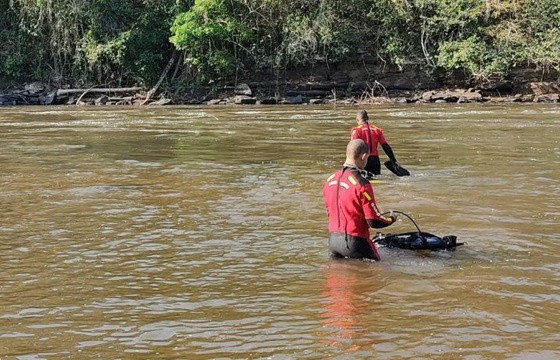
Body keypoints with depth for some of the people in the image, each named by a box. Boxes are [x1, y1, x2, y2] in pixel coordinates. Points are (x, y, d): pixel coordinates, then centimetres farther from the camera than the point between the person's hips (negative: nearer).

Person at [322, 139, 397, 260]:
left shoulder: (330, 180, 5)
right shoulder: (362, 184, -17)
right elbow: (374, 222, -13)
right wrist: (391, 219, 6)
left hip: (333, 240, 7)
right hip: (354, 242, -7)